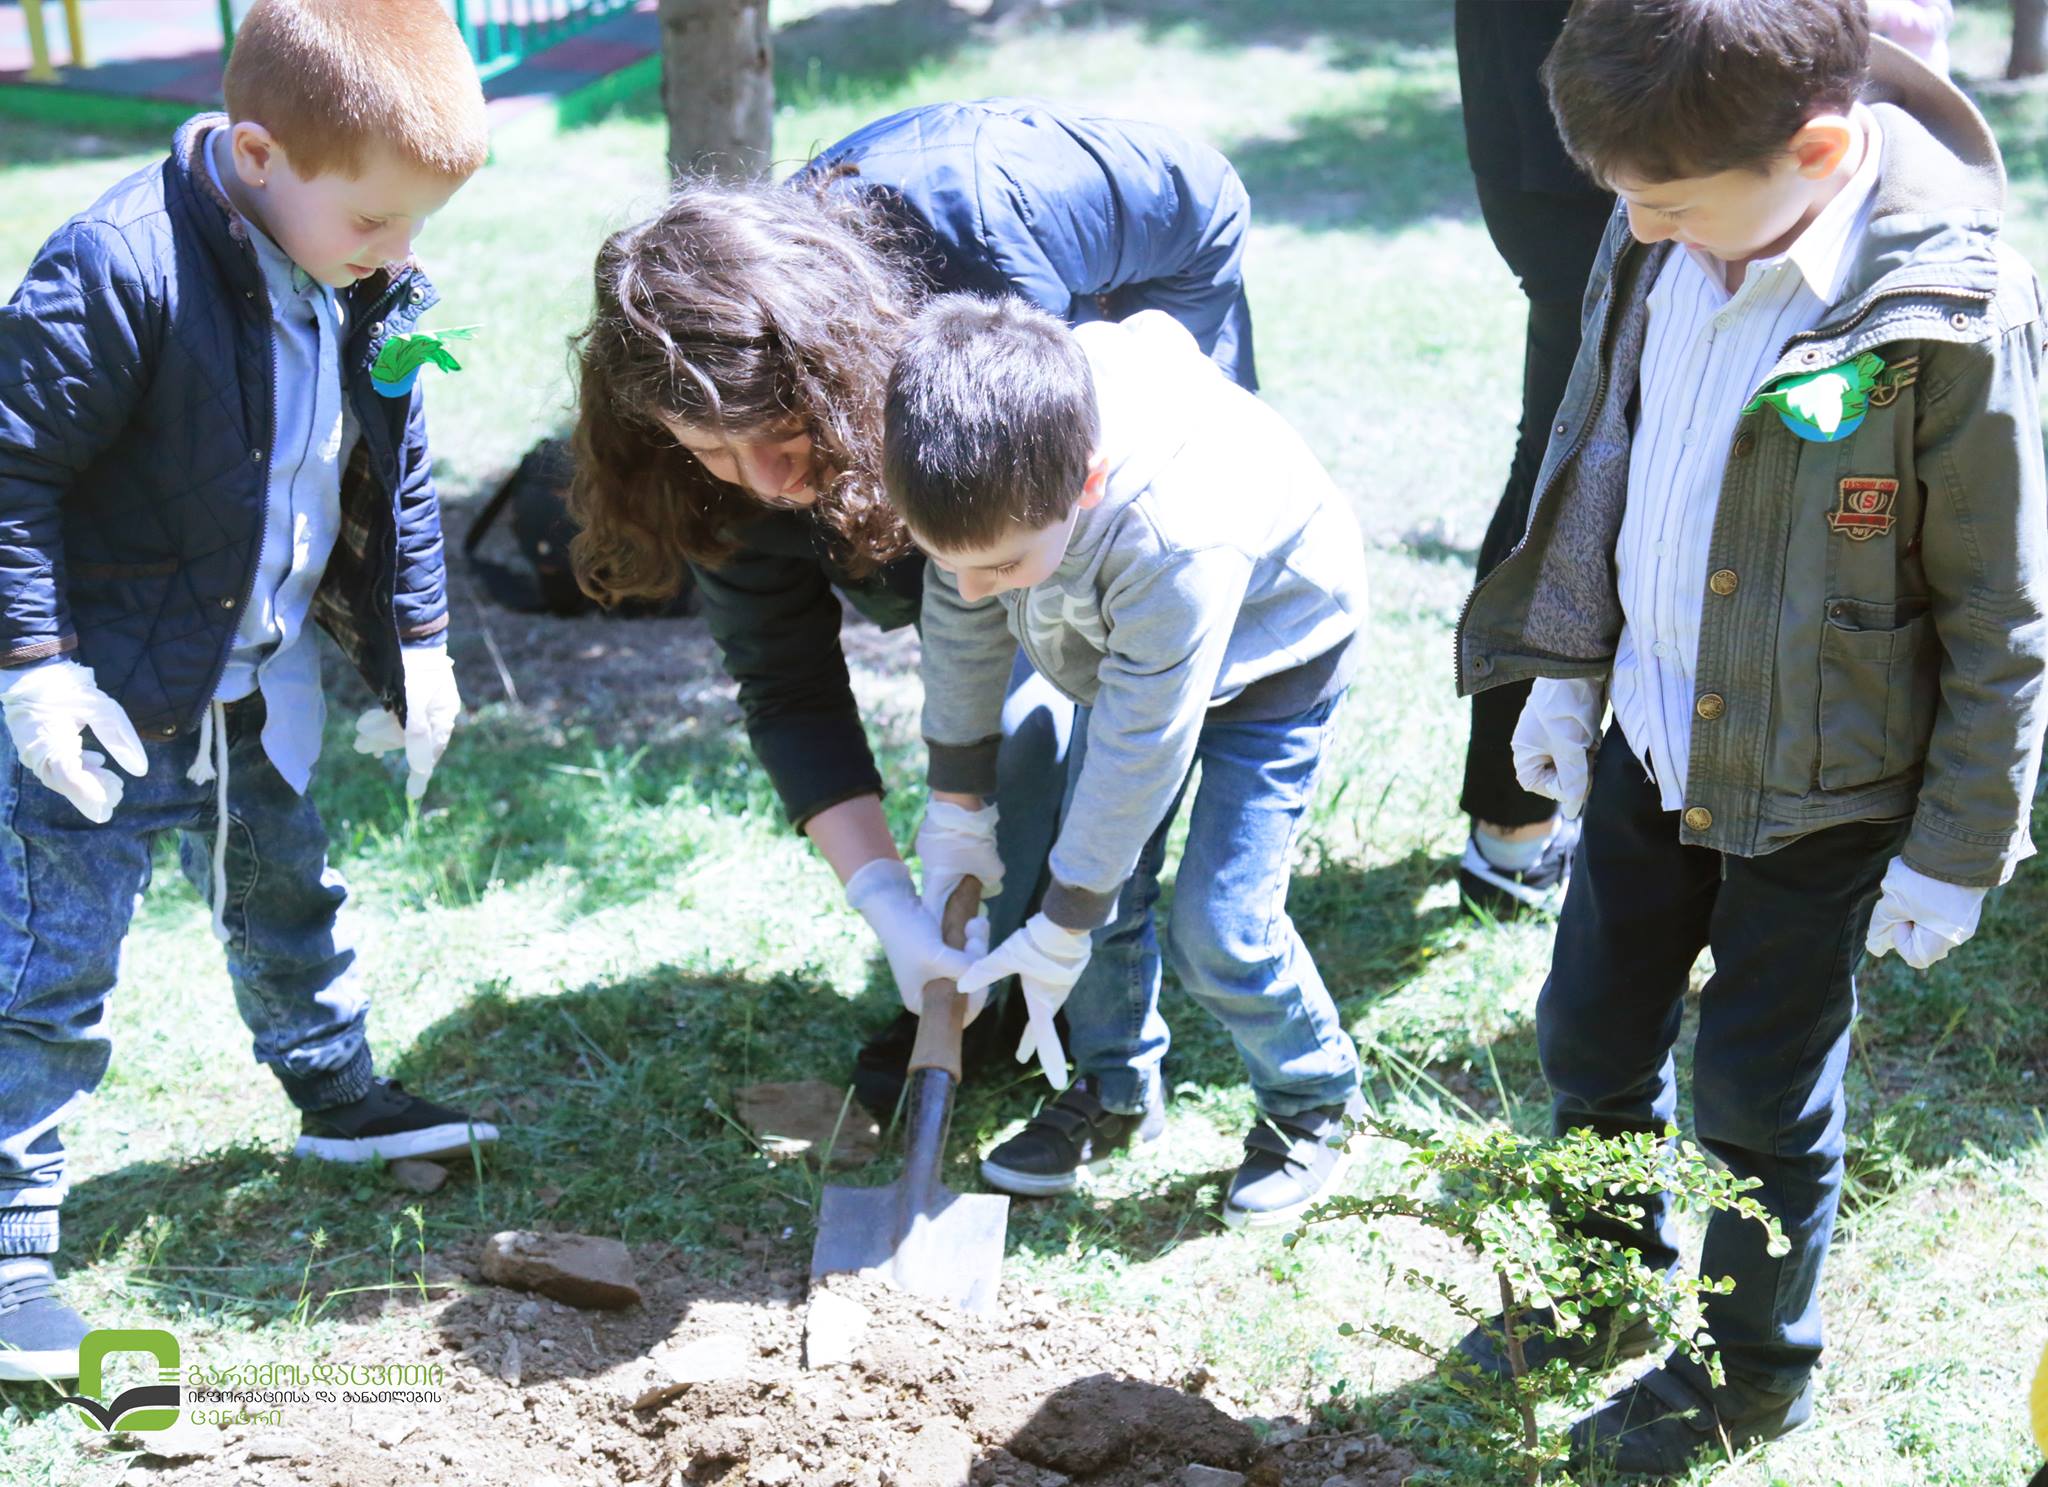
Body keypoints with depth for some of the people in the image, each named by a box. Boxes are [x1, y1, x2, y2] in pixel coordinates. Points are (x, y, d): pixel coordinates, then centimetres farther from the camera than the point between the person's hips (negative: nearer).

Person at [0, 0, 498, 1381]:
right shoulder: (120, 271, -28)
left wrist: (414, 641, 11)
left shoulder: (371, 291, -4)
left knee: (287, 893, 26)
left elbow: (398, 474, 10)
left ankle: (340, 1093, 47)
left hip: (257, 683, 7)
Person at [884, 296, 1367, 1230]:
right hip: (1120, 647, 6)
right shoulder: (991, 482, -27)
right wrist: (957, 804, 0)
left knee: (1217, 926, -10)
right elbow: (959, 629, -7)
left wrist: (1060, 933, -24)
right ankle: (1117, 1092, 24)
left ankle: (1314, 1100, 16)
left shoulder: (1176, 542, -45)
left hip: (1270, 647, -6)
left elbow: (1140, 745, -34)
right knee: (1099, 884, 1)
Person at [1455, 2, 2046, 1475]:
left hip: (1818, 785, -6)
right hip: (1648, 741, 6)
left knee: (1759, 1092, 11)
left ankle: (1756, 1368, 38)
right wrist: (1562, 666, 11)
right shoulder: (1659, 245, -9)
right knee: (1591, 1035, 20)